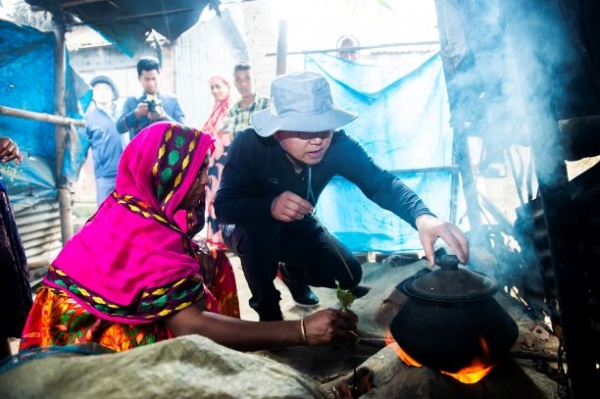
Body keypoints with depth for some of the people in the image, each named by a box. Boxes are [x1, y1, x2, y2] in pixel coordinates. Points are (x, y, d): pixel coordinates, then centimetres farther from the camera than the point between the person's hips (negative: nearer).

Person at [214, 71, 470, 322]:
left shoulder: (337, 145, -25)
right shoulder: (249, 145, -32)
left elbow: (380, 182, -35)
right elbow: (223, 207, -32)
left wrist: (422, 217, -54)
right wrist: (270, 207, -52)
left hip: (297, 227, 3)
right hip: (248, 229, -2)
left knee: (348, 275, -10)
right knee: (259, 232, -37)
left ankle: (290, 271, 23)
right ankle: (267, 309, -7)